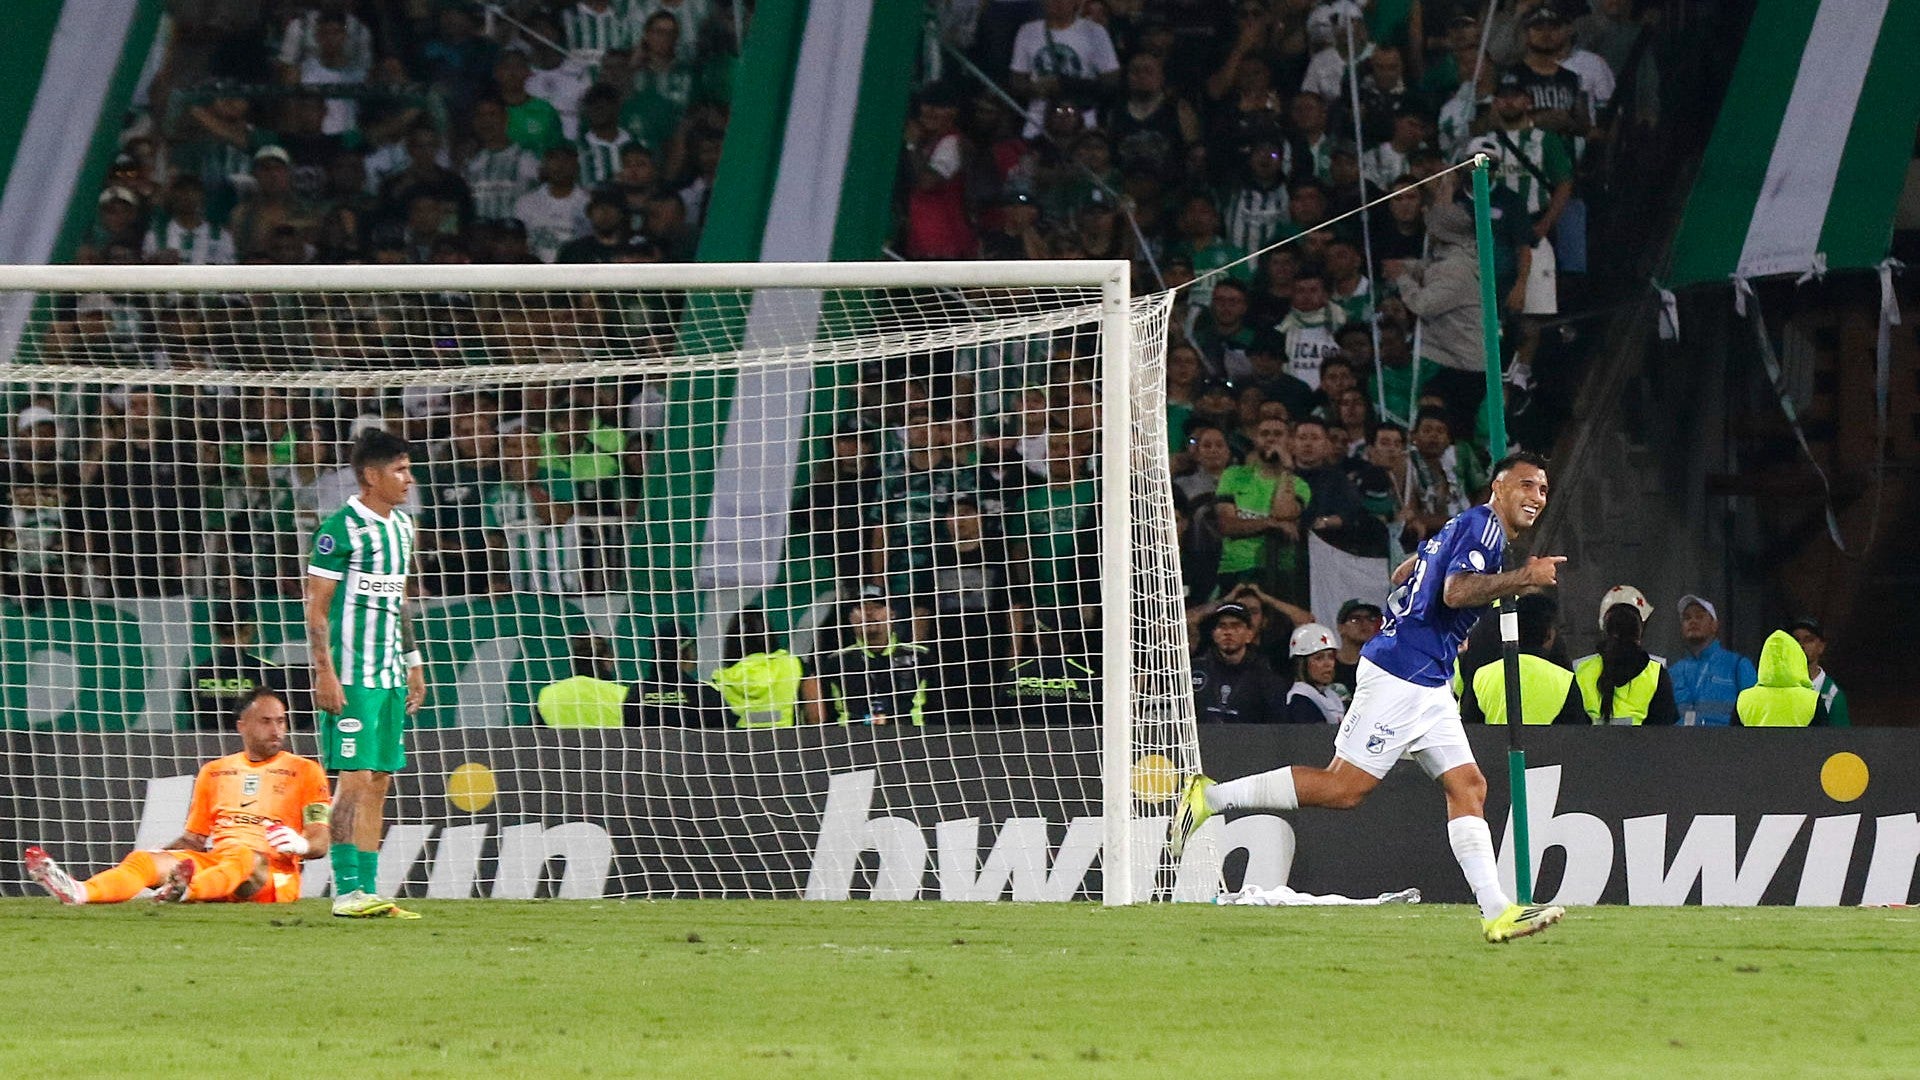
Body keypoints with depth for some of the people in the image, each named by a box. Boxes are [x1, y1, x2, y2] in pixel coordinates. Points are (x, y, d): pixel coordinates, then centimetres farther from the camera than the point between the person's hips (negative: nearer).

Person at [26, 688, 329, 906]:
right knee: (147, 860, -22)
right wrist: (159, 858, 4)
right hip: (213, 862, 4)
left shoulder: (305, 771, 13)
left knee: (244, 857, -40)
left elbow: (321, 842, 5)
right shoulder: (214, 772, 26)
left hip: (273, 870, -4)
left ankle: (186, 890, -72)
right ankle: (77, 892, -52)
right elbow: (193, 838, 25)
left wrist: (301, 844, -19)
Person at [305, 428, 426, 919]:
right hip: (351, 675, -8)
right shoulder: (341, 529, -11)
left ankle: (367, 891, 9)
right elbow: (316, 607, -11)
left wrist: (413, 663, 22)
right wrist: (325, 673, -17)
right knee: (355, 781, -10)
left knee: (379, 782, 7)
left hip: (390, 675, 8)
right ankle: (347, 892, -8)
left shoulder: (402, 526, 14)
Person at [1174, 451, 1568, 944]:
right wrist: (1524, 578, -23)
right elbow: (1456, 590, -25)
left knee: (1467, 787, 2)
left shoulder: (1463, 527, 21)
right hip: (1399, 676, -11)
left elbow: (1403, 574, 32)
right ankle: (1211, 796, -5)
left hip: (1427, 682, 11)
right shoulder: (1483, 525, -9)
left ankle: (1496, 911, -3)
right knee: (1345, 786, -10)